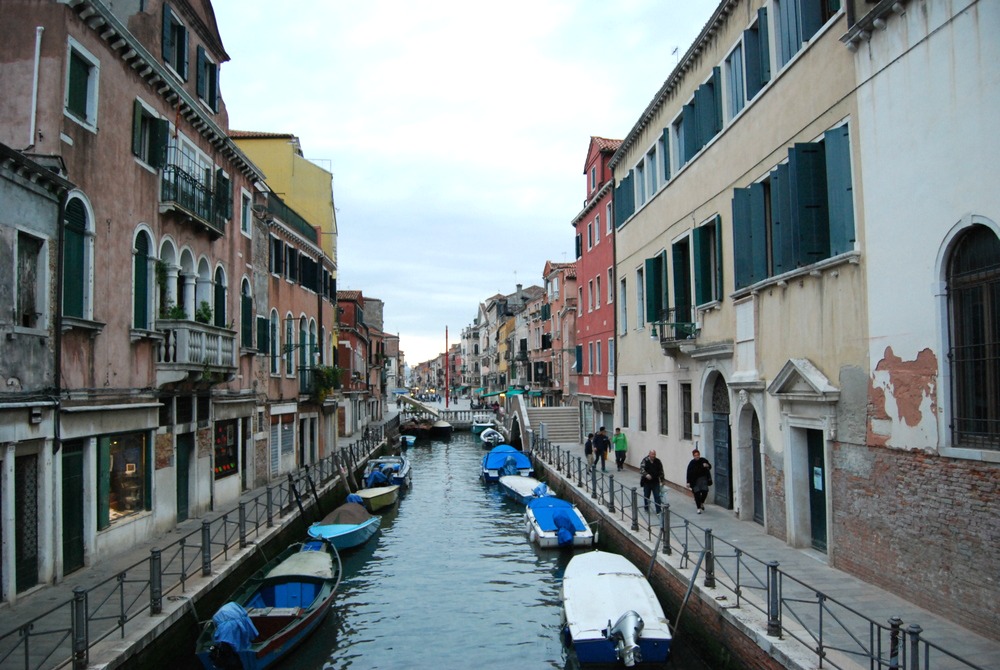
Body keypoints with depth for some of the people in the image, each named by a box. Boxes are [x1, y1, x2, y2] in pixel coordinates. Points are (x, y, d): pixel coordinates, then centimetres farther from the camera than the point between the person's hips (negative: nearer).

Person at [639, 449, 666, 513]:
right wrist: (646, 474, -39)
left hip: (655, 482, 1)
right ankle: (646, 508, 31)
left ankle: (658, 511, 0)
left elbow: (661, 471, 8)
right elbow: (641, 469, -21)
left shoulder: (658, 461, 0)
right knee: (646, 496, 12)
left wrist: (662, 480, 7)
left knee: (657, 496, -4)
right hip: (646, 482, -1)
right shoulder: (645, 461, -8)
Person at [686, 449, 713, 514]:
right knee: (697, 493, -1)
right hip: (695, 480, -2)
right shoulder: (691, 463, -9)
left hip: (703, 479, 2)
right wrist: (688, 482, -10)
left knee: (705, 491, -6)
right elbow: (689, 473, -7)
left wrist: (707, 465, -15)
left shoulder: (704, 460, -3)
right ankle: (699, 508, 11)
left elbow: (710, 466, 10)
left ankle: (701, 503, 24)